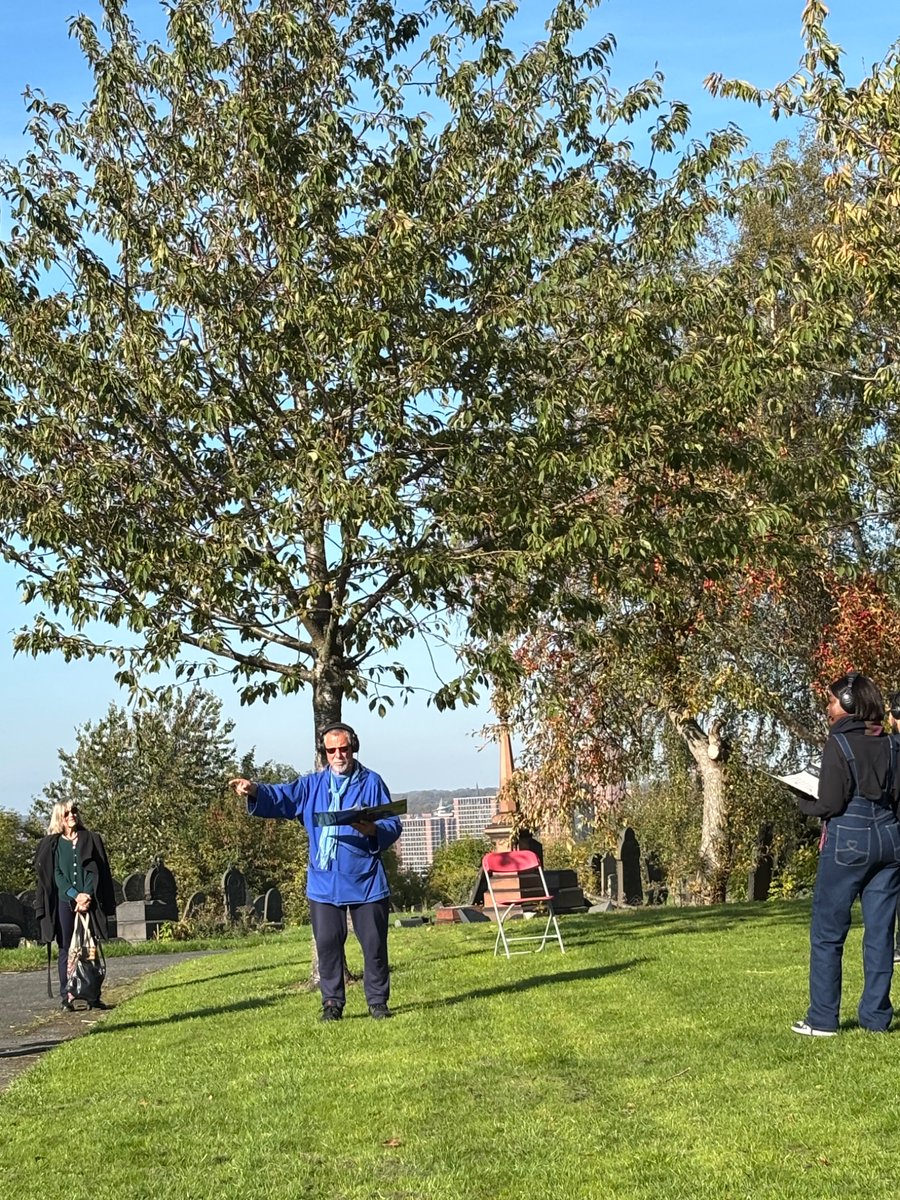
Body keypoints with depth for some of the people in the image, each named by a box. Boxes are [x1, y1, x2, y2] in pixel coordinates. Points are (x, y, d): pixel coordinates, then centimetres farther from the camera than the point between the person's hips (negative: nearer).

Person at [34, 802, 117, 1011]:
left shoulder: (91, 840, 11)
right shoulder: (52, 844, 8)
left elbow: (94, 870, 4)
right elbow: (56, 874, 0)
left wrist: (87, 895, -11)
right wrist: (75, 895, -13)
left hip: (88, 901, 1)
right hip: (64, 902, -1)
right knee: (65, 949, 0)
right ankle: (65, 997, 3)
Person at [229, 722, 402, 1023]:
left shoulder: (372, 782, 2)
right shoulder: (313, 785, 11)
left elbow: (393, 824, -1)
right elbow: (282, 797, 0)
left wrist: (374, 830, -23)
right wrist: (255, 791, -20)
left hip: (366, 882, -2)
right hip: (324, 882, 2)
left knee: (374, 943, 4)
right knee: (327, 943, 4)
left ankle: (378, 1002, 16)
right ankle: (332, 1004, 15)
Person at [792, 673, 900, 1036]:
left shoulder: (839, 742, -10)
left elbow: (830, 803, -13)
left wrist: (805, 803, 6)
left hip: (848, 841, -6)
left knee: (827, 933, 2)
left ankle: (822, 1019, 3)